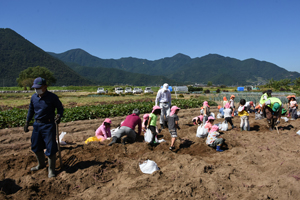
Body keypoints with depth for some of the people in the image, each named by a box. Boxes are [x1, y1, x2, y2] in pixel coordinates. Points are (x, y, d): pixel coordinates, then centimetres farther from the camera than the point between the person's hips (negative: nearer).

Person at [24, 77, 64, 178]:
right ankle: (41, 164, 42)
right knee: (36, 146, 18)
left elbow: (60, 108, -2)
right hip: (37, 124, 6)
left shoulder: (52, 97, -12)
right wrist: (27, 122, 17)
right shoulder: (34, 97, 4)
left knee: (50, 148, -3)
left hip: (48, 125, -6)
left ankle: (51, 169, 12)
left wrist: (59, 116, -22)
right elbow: (31, 110, 18)